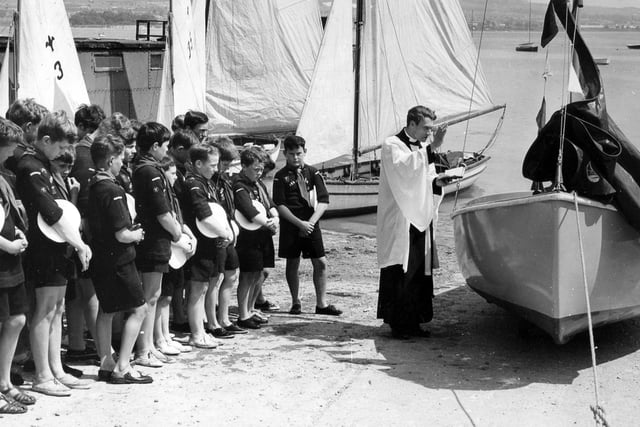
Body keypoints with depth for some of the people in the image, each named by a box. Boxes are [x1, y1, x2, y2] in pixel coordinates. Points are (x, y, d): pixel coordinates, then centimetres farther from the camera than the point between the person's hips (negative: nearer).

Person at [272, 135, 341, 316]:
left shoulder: (313, 173, 5)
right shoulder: (281, 177, -1)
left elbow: (323, 201, -1)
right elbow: (280, 205, -6)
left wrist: (311, 222, -14)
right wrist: (299, 223, -15)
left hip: (311, 224, 2)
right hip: (290, 225, -2)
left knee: (320, 263, 0)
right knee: (292, 264, 4)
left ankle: (321, 304, 7)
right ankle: (296, 302, 16)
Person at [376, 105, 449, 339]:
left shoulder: (422, 148, 17)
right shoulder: (392, 145, -8)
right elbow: (404, 167, -26)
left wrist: (436, 181, 2)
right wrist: (431, 148, -31)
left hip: (420, 220, 8)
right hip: (399, 222, -8)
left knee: (420, 273, 8)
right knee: (400, 274, -7)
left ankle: (414, 322, 14)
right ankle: (398, 324, -2)